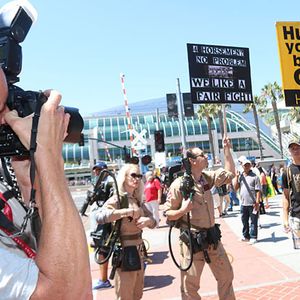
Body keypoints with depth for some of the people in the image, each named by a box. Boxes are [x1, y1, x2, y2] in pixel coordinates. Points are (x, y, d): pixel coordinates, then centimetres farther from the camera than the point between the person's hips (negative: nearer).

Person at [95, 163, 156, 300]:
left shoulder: (138, 200, 7)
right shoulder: (117, 199, -14)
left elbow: (153, 221, 10)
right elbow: (99, 217, -31)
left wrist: (148, 220, -12)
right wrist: (126, 212, -36)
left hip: (138, 251, 7)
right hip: (124, 252, -7)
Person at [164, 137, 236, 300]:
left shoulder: (207, 177, 5)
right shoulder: (179, 184, -14)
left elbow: (230, 173, 12)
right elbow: (167, 213, -11)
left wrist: (227, 149, 7)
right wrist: (182, 210, -30)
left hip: (212, 236, 7)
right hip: (192, 239, -6)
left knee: (226, 275, 19)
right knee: (190, 284, 4)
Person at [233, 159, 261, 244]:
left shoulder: (254, 176, -4)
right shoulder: (240, 176, 10)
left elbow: (258, 191, -7)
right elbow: (235, 187, 4)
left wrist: (257, 202, -13)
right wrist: (236, 176, -3)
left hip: (252, 203, -5)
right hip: (243, 203, 5)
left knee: (253, 221, 4)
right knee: (244, 221, 14)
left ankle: (253, 237, 13)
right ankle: (246, 236, 27)